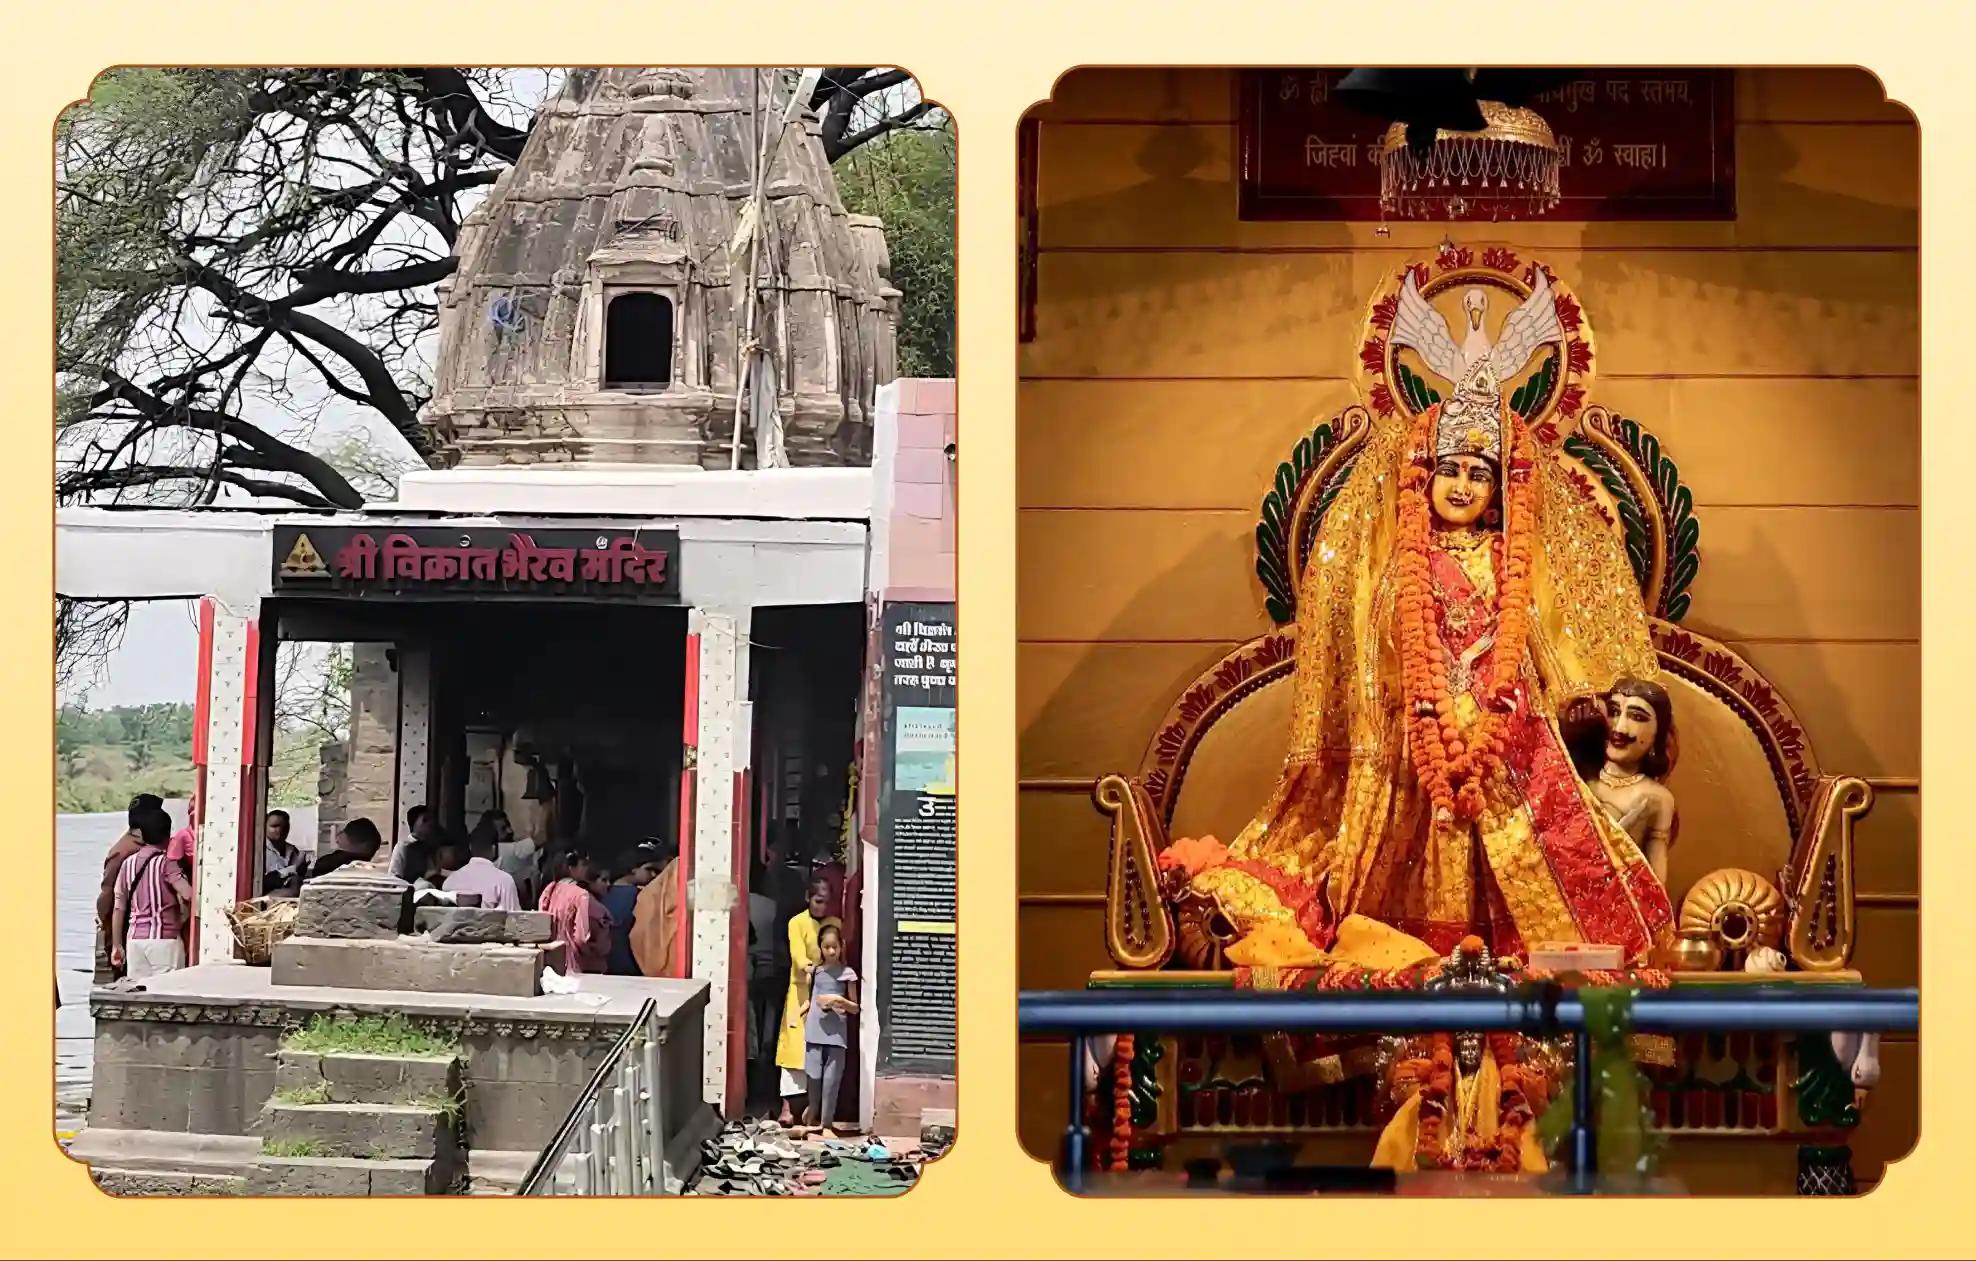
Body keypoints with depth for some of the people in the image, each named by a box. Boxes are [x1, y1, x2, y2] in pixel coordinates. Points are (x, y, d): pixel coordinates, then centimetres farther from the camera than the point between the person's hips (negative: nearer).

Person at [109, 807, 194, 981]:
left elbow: (118, 908, 10)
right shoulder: (166, 862, -6)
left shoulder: (128, 863, 9)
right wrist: (182, 920, 1)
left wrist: (116, 946, 15)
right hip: (164, 938, -5)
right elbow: (188, 894, -19)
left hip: (135, 938, 5)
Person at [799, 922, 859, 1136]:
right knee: (814, 1076, 1)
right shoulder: (815, 972, 9)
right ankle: (813, 1111, 27)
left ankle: (827, 1123, 4)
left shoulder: (847, 974, 2)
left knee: (832, 1079, -3)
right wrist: (801, 1011, 5)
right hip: (815, 1030, 2)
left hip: (836, 1033, -2)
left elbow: (855, 1008, 5)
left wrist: (841, 1001, -13)